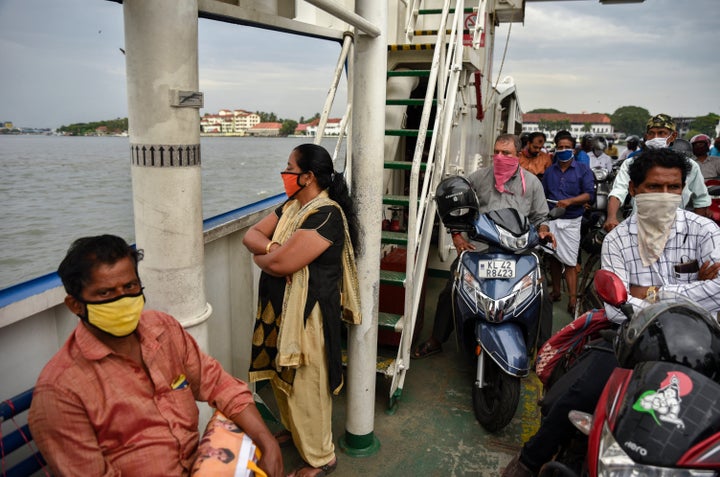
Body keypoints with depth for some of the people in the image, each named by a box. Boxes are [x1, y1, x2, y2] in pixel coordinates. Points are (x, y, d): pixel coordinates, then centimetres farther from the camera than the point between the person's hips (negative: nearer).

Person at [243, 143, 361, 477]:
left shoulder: (325, 215, -23)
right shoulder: (291, 206, 8)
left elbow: (279, 264, -27)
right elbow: (251, 234, 4)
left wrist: (260, 255, -6)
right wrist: (271, 247, -17)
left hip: (307, 314, -9)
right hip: (280, 309, 9)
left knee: (306, 387, 6)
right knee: (282, 378, 24)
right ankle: (293, 430, 48)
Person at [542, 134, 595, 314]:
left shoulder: (583, 170, 5)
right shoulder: (549, 171, 16)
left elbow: (589, 194, -4)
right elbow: (542, 194, 14)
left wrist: (570, 201, -20)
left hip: (571, 220, -3)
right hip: (550, 219, 4)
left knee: (570, 262, -7)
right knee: (553, 258, 9)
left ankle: (573, 299, -7)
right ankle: (556, 292, 21)